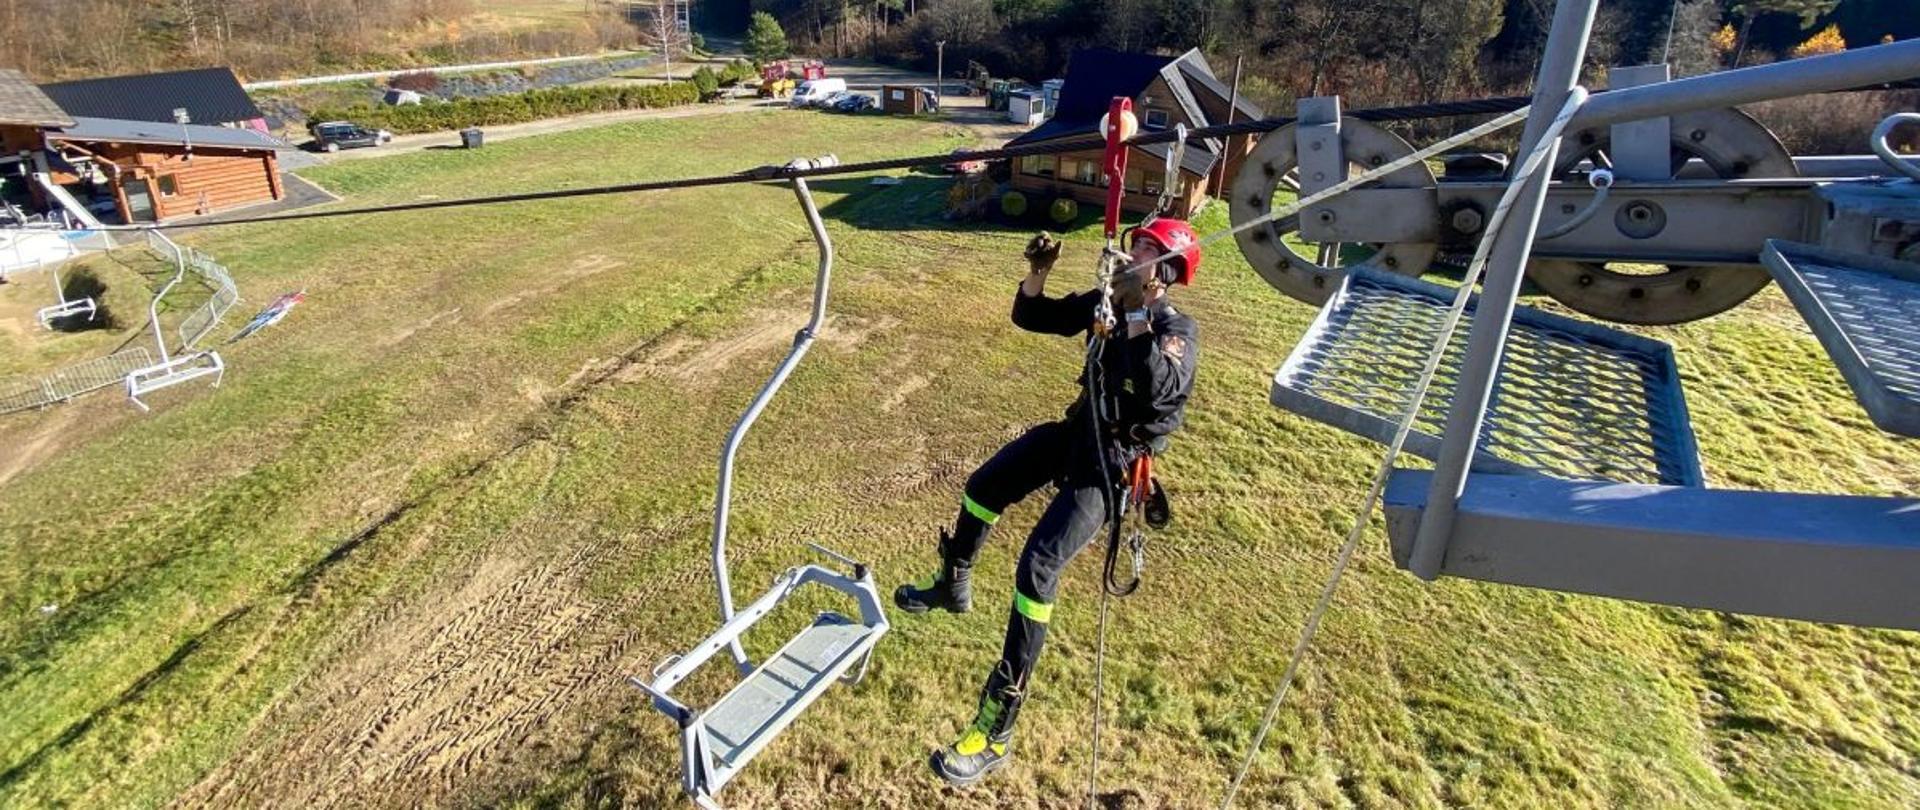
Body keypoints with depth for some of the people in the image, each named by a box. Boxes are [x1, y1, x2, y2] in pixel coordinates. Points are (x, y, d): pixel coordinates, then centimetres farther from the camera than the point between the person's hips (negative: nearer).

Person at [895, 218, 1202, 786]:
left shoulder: (1178, 330, -17)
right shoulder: (1106, 300, 2)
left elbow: (1159, 389, -37)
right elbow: (1031, 317, 9)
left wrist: (1138, 313, -38)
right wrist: (1038, 273, -9)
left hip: (1112, 461, -8)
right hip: (1077, 430, 8)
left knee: (1038, 564, -20)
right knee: (982, 489, 19)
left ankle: (997, 728, -11)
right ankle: (952, 587, 47)